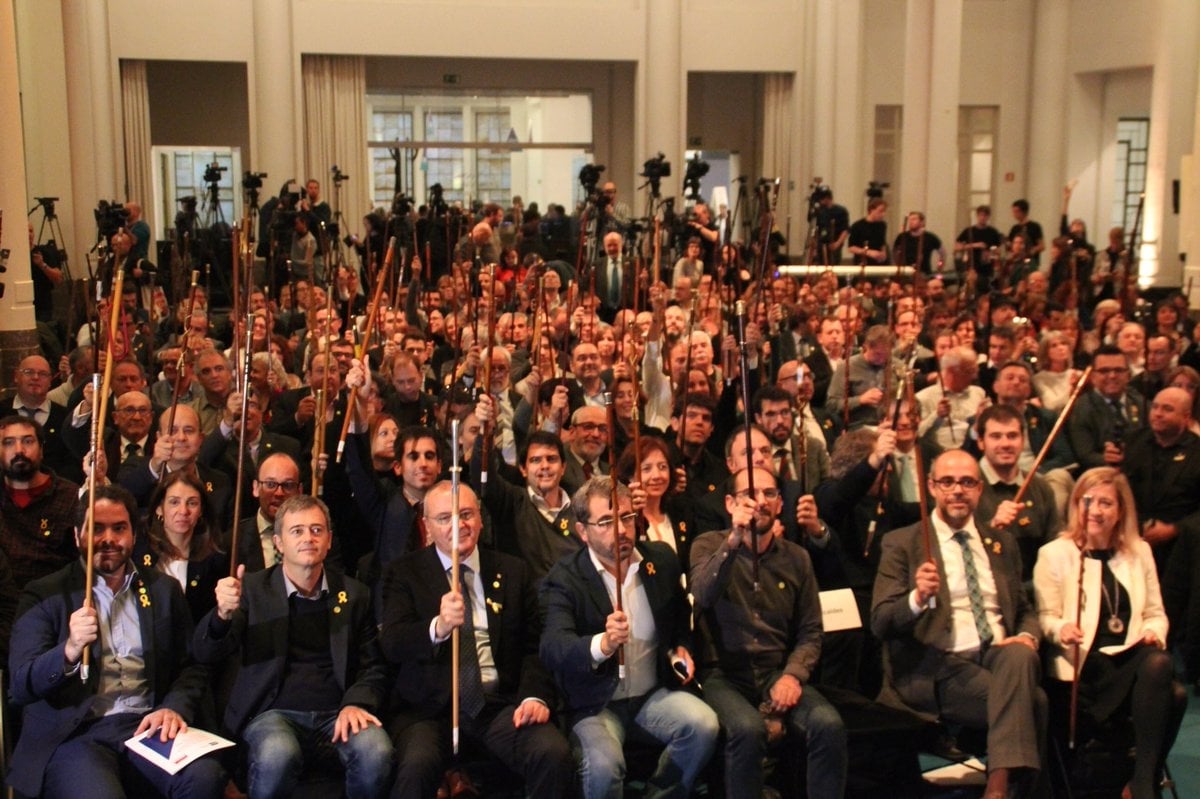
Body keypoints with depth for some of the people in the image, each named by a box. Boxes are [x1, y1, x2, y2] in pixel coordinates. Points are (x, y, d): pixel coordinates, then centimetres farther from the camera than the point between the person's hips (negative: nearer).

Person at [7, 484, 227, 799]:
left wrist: (174, 708, -7)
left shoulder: (164, 589, 17)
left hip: (146, 727, 3)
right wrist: (69, 652, -21)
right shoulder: (44, 595, 8)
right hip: (74, 735, -2)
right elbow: (20, 687, -1)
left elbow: (192, 667, 15)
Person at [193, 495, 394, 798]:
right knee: (277, 757, -36)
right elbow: (205, 654, 0)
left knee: (376, 753, -31)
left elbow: (373, 667, 15)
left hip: (337, 715, 2)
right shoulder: (253, 589, 7)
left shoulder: (354, 594, 13)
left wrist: (356, 704, -7)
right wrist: (224, 613, -22)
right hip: (274, 713, -2)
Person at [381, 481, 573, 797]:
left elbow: (533, 646, 11)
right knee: (418, 765, -34)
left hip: (501, 704, 2)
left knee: (555, 755, -26)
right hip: (431, 708, -2)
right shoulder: (404, 573, 8)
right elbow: (391, 644, -6)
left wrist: (535, 696, -9)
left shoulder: (513, 571, 14)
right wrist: (437, 627, -27)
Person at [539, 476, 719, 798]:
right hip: (595, 702, -4)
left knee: (703, 724, -24)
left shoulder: (661, 559, 3)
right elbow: (552, 649, -27)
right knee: (603, 766, -31)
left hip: (654, 693, 4)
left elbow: (681, 616, 23)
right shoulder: (564, 578, -11)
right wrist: (603, 645, -45)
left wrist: (682, 647, 4)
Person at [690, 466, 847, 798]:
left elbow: (810, 631, 8)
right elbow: (702, 598, -17)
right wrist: (733, 541, -27)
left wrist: (793, 675, -10)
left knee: (829, 724, -26)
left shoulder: (796, 557, 10)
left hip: (778, 672, 3)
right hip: (723, 674, -3)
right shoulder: (709, 545, 4)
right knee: (748, 729, -33)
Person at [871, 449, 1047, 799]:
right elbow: (879, 623, -2)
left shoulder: (1002, 543, 21)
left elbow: (1024, 611, 23)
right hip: (941, 668, -4)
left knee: (1021, 654, -33)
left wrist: (1028, 637, -2)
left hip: (1001, 655, 4)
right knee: (1032, 700, -31)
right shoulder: (901, 543, 6)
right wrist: (918, 598, -24)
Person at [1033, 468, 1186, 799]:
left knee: (1160, 663, -36)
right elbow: (1045, 617, 3)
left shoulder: (1139, 551, 19)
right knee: (1170, 692, -33)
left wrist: (1154, 633, -4)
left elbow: (1155, 613, 20)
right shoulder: (1054, 554, 6)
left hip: (1133, 657, 4)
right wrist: (1061, 630, -21)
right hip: (1086, 663, -4)